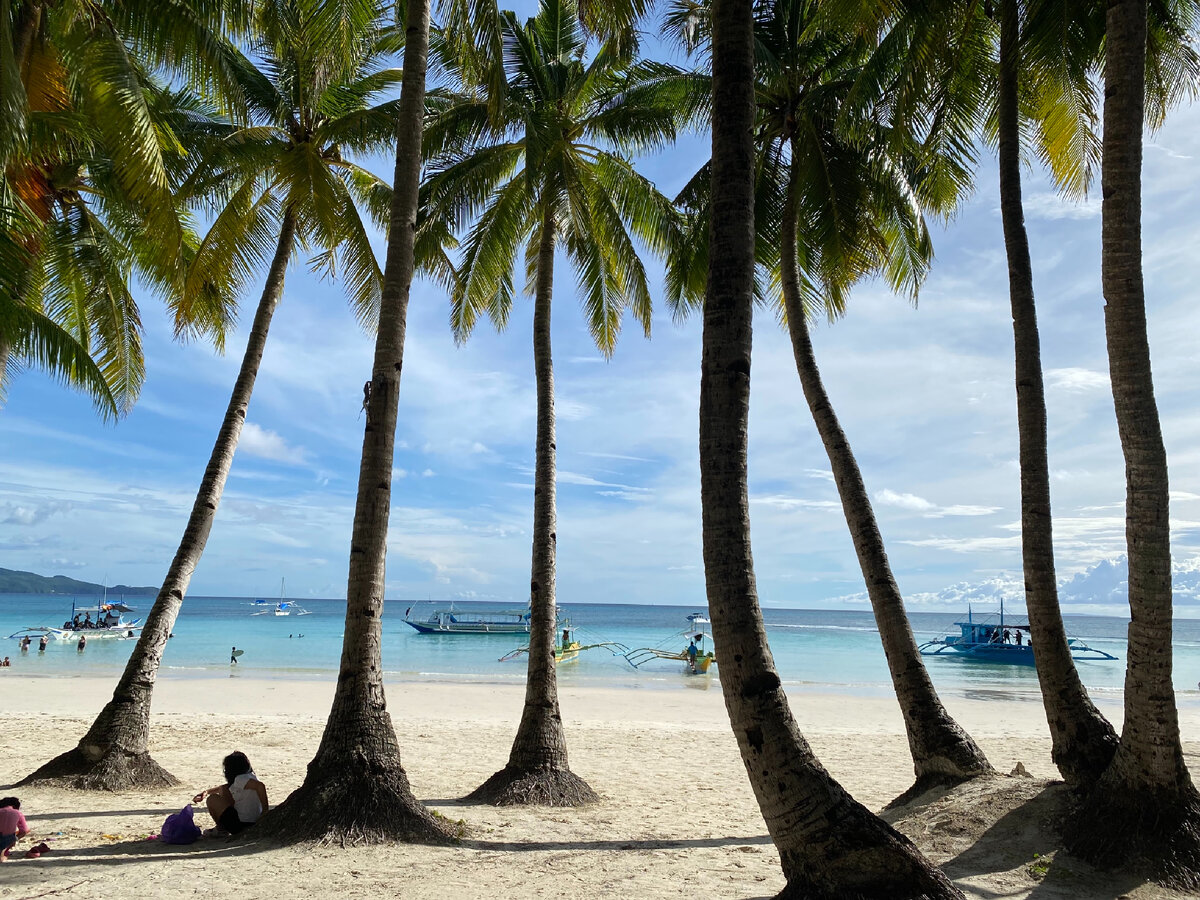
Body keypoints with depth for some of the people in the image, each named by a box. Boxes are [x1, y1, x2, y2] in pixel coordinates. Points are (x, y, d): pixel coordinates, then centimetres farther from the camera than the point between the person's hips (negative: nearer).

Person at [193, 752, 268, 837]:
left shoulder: (240, 779, -16)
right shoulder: (251, 776, 13)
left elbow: (260, 786, -34)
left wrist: (265, 810, -28)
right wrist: (207, 792, 28)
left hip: (241, 825, -9)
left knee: (211, 799, 3)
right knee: (223, 790, 19)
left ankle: (221, 829, 16)